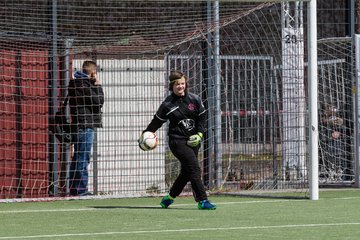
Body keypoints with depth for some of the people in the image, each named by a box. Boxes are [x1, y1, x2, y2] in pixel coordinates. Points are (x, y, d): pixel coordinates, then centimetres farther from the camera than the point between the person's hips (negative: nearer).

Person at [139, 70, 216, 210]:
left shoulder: (194, 100, 5)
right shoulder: (168, 104, -4)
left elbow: (201, 118, 12)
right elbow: (156, 122, 4)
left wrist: (199, 134, 0)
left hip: (193, 141, 5)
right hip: (177, 140, -5)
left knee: (186, 172, 11)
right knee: (194, 169, -15)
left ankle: (169, 197, 29)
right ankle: (202, 200, -15)